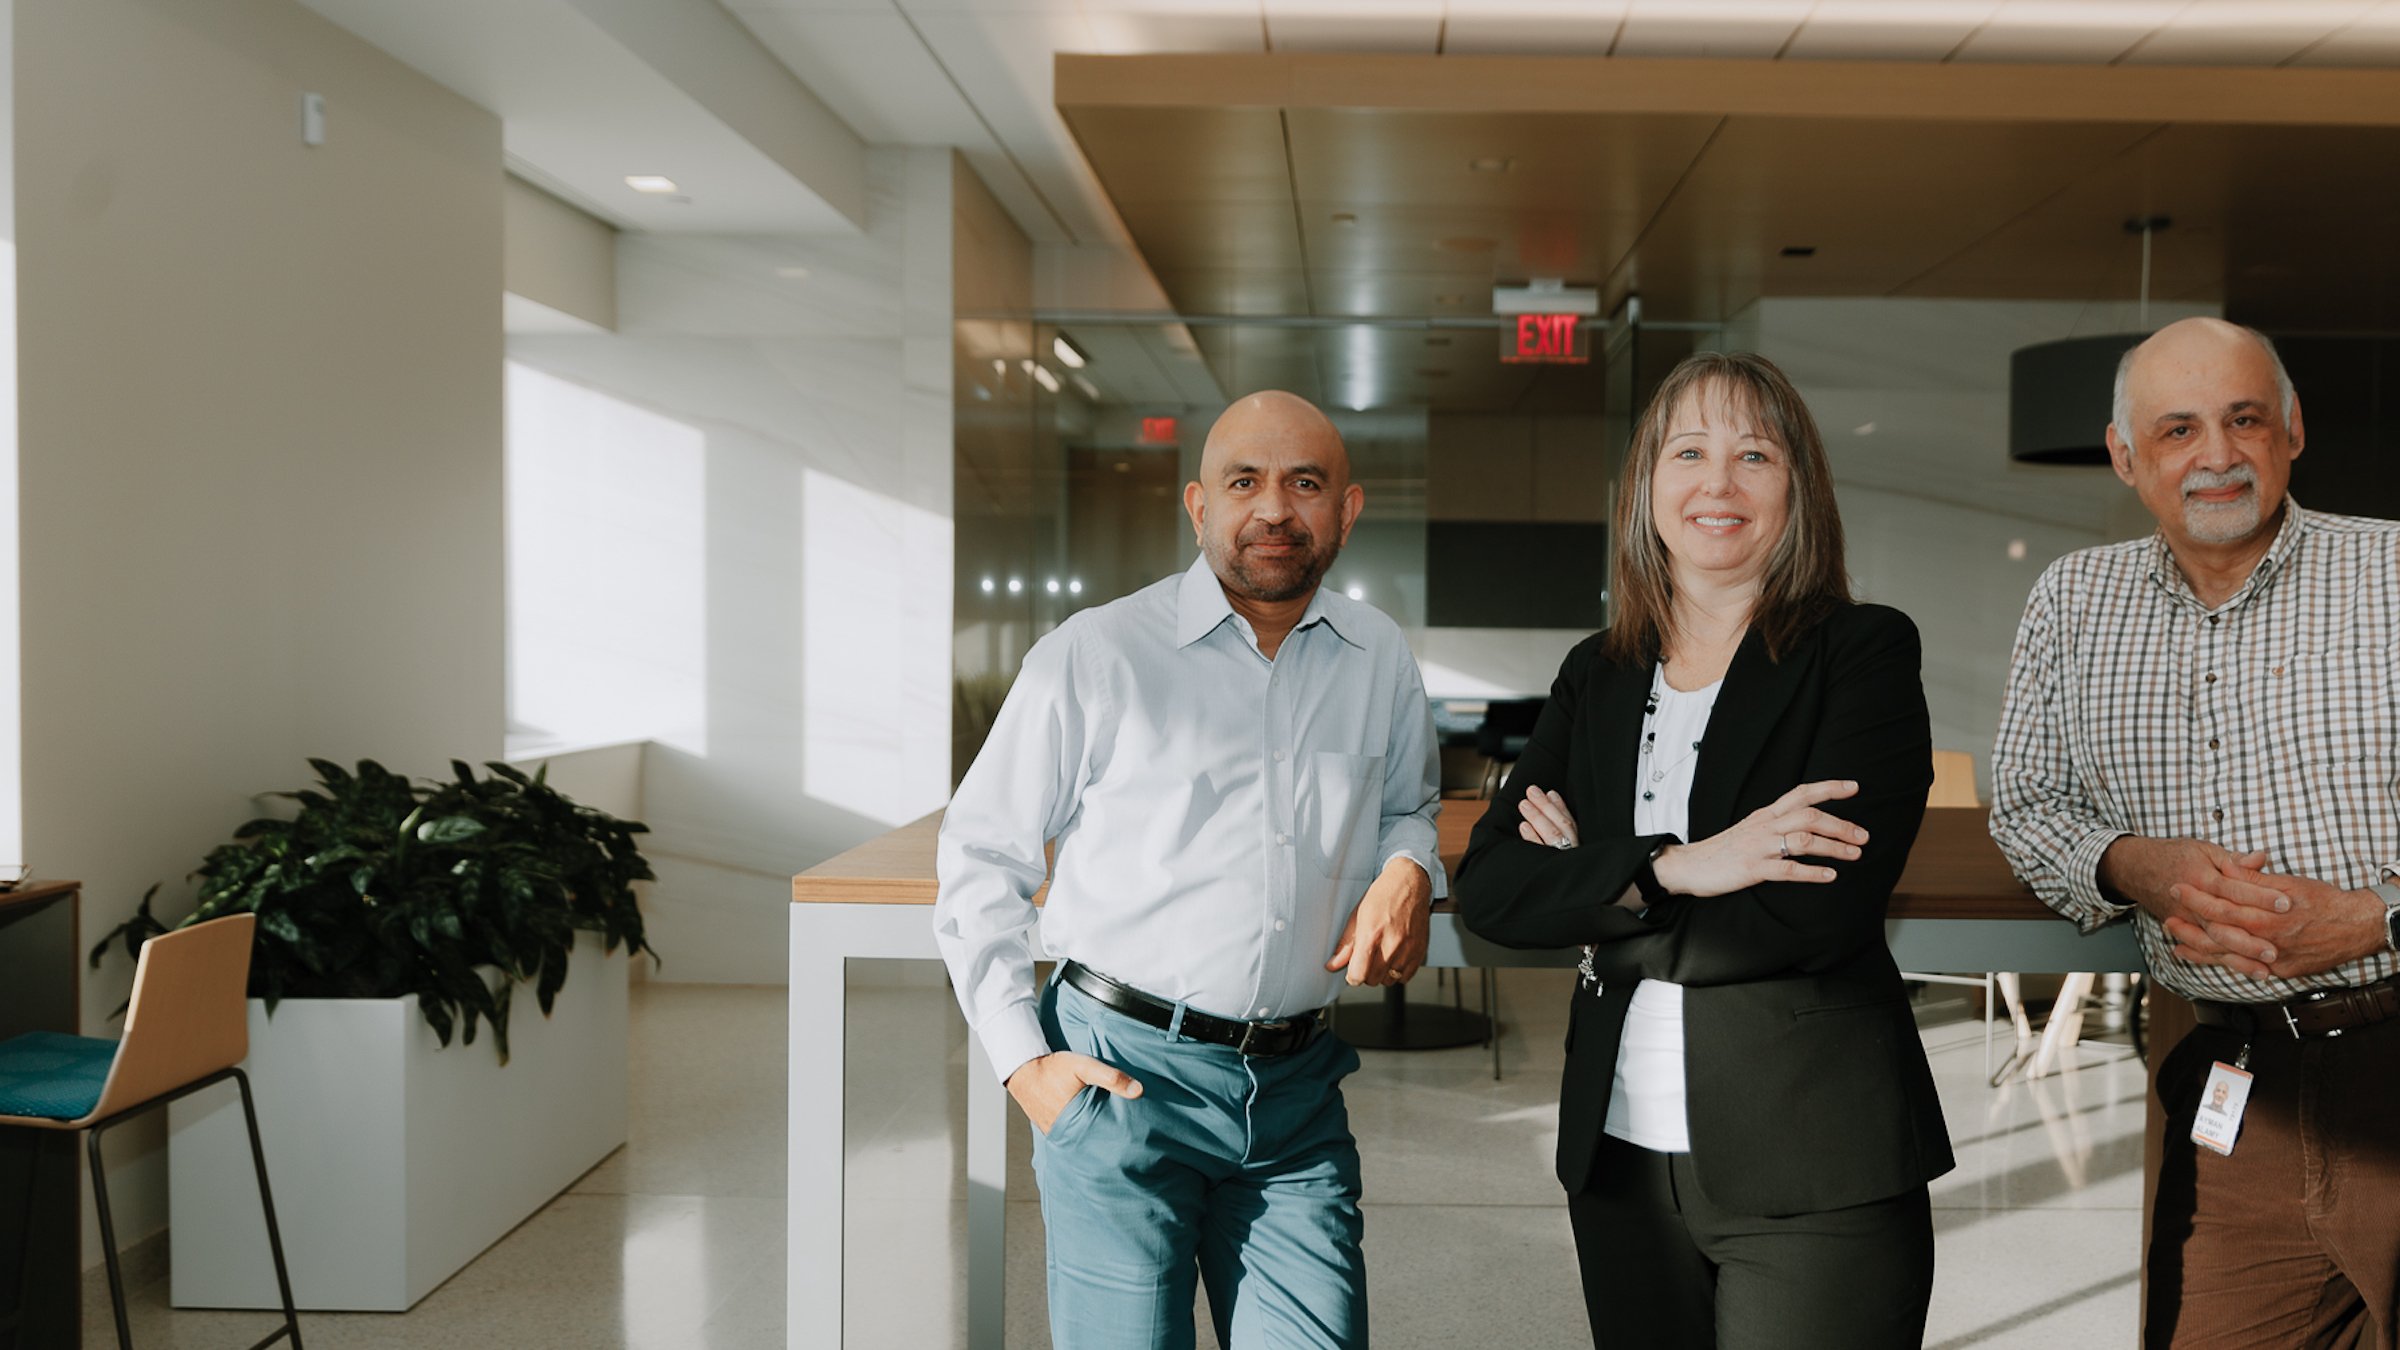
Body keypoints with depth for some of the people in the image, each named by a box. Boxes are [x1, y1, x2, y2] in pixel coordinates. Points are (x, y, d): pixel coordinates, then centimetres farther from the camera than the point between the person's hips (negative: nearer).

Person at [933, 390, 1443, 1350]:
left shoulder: (1380, 658, 7)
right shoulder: (1095, 657, -4)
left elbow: (1406, 804, 26)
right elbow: (981, 858, 2)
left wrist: (1407, 870, 2)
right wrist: (1021, 1059, -4)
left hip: (1296, 1089, 4)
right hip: (1121, 1078, -3)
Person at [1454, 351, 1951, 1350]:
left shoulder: (1864, 652, -4)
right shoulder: (1596, 677, 9)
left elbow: (1818, 910, -17)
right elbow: (1487, 888, -3)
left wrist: (1594, 886, -8)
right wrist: (1674, 869, -17)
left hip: (1814, 1167, -4)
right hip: (1622, 1154, 4)